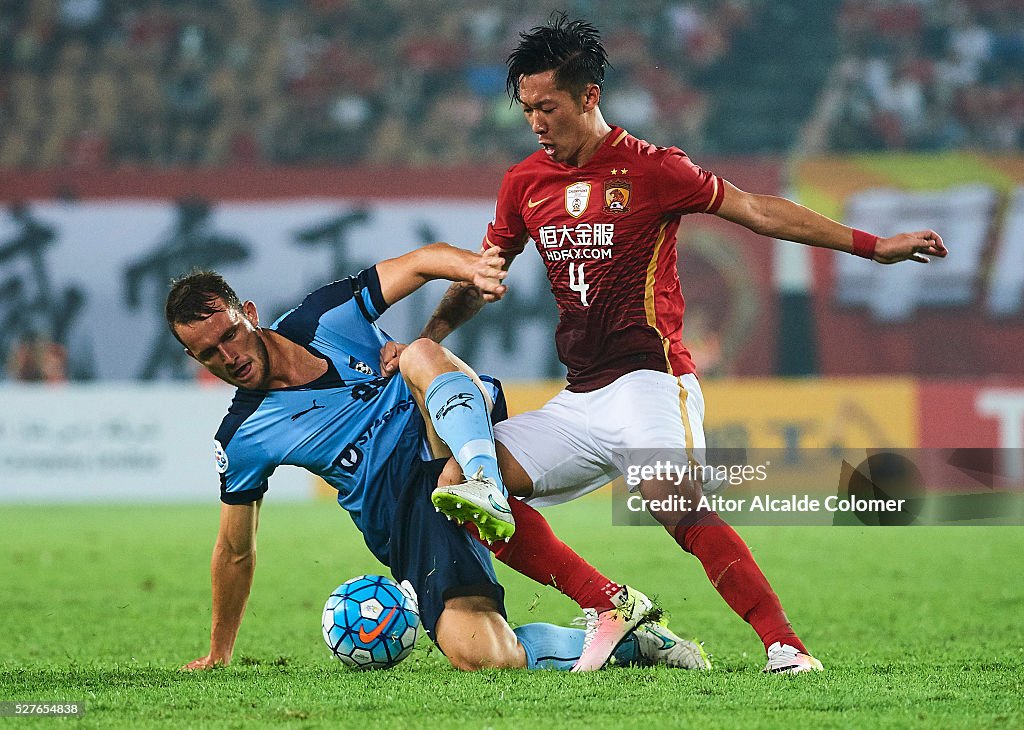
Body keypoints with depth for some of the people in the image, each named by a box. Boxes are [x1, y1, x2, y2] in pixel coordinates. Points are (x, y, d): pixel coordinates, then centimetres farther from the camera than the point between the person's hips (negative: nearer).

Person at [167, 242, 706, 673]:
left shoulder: (327, 315, 3)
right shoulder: (241, 440, 3)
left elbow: (422, 262, 3)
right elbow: (235, 552, 15)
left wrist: (469, 266, -19)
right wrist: (217, 655, 21)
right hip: (404, 517, 0)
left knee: (418, 355, -29)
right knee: (481, 658, -26)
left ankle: (484, 484, -51)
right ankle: (632, 641, -5)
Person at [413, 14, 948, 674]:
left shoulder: (650, 169, -4)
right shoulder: (524, 184, 11)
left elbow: (756, 210, -2)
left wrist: (871, 245, -6)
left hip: (648, 382, -7)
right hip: (580, 399, 7)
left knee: (676, 505, -30)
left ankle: (784, 644, -31)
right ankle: (612, 606, -2)